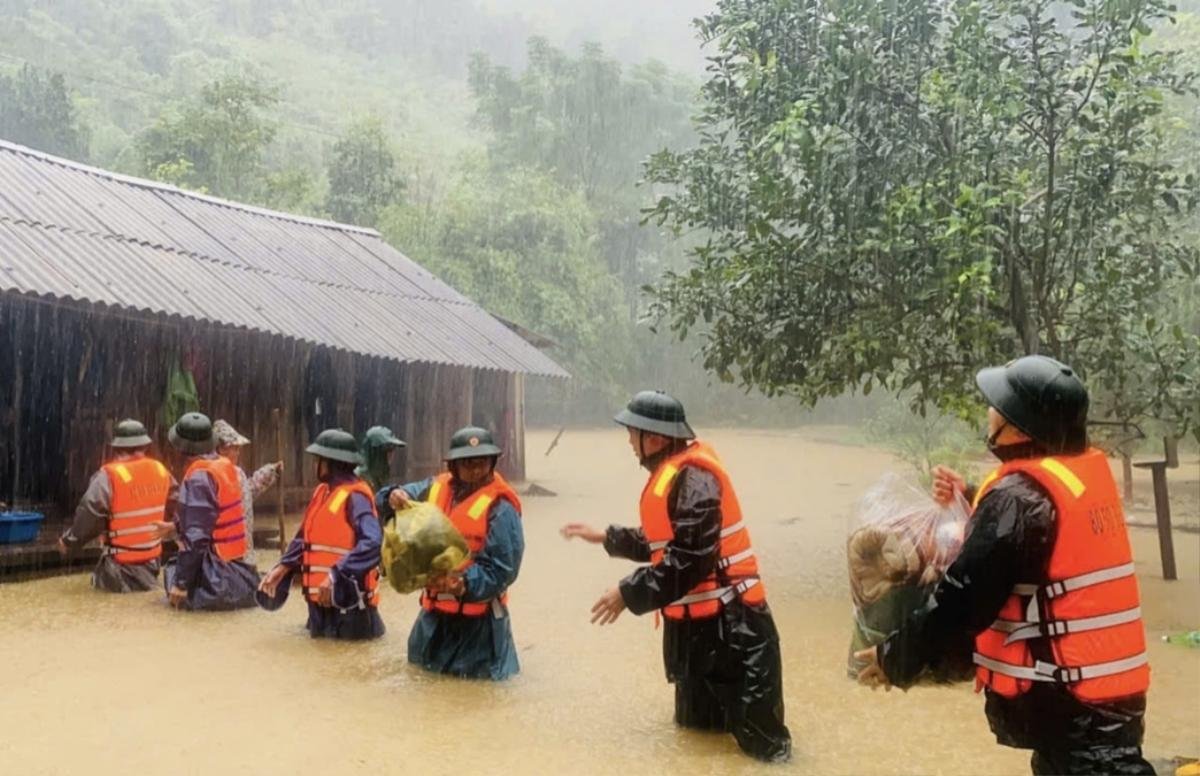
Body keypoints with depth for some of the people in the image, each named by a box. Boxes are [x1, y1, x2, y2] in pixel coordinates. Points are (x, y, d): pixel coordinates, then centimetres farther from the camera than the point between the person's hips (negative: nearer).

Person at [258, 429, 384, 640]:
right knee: (320, 634, 19)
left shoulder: (354, 497, -20)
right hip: (320, 594, 9)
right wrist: (283, 566, 6)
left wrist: (336, 575, -33)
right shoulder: (322, 491, 8)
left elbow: (372, 543, -31)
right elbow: (305, 536, 18)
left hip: (346, 595, -9)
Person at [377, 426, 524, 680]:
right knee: (421, 661, 23)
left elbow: (502, 569, -20)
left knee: (477, 674, 4)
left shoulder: (500, 506, -18)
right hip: (436, 606, 6)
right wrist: (393, 497, -18)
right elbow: (384, 501, 6)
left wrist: (465, 584, -34)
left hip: (478, 612, -6)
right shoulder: (436, 488, 1)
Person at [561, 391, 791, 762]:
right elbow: (661, 542, 20)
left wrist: (630, 593, -21)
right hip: (696, 618, 11)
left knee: (754, 730, -1)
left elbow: (690, 560, -28)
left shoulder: (693, 479, -23)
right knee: (697, 722, 22)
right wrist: (606, 537, 21)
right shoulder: (673, 472, 10)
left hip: (727, 619, -11)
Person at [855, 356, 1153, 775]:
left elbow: (962, 598, -20)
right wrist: (972, 497, 15)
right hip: (1111, 687, 9)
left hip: (1067, 699, -9)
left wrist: (896, 658, -9)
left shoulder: (1020, 496, -21)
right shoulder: (1088, 470, 4)